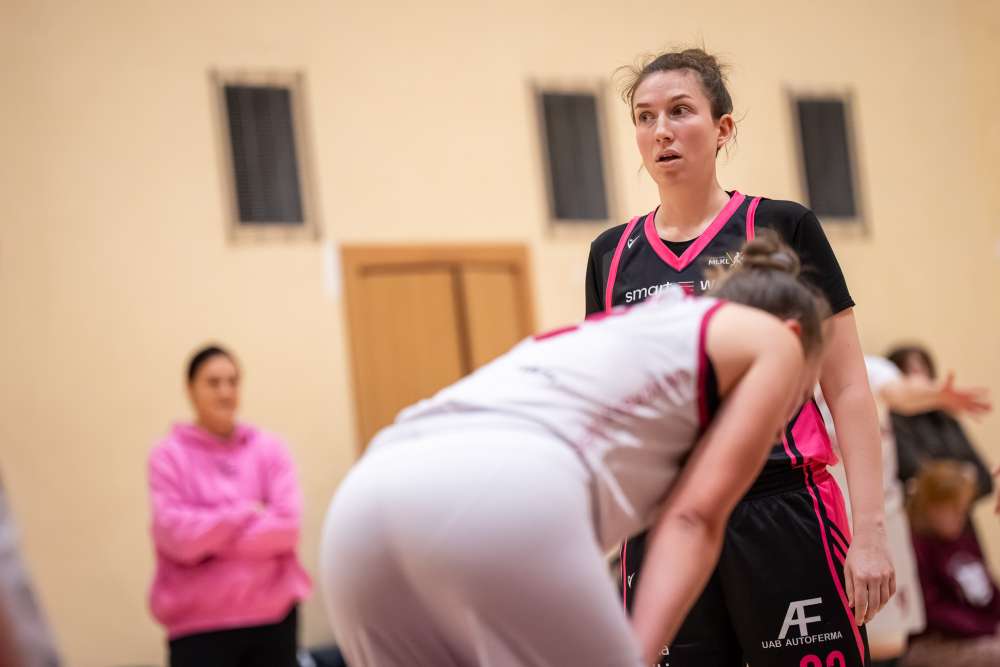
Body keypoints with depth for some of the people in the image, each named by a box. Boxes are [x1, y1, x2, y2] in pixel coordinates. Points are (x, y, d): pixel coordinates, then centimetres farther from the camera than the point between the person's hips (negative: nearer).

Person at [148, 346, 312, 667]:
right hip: (199, 623, -3)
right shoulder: (169, 456, -1)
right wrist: (246, 514, -6)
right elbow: (175, 535, -12)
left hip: (273, 616, 3)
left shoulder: (269, 448, 5)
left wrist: (207, 538, -8)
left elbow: (287, 527, -6)